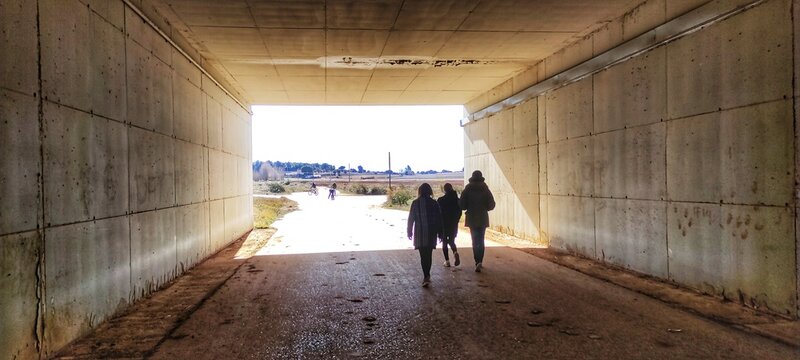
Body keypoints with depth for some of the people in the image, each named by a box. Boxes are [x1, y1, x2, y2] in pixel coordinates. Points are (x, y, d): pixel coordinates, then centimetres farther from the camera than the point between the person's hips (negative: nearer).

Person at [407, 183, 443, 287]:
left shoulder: (415, 203, -3)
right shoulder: (434, 203, -2)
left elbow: (411, 218, 0)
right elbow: (439, 219, 0)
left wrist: (410, 232, 10)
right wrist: (440, 233, 8)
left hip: (419, 233, -1)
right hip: (431, 232, 2)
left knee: (423, 255, -1)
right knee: (429, 254, 14)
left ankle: (426, 277, -12)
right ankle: (427, 275, 22)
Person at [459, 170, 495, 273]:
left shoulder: (467, 190, -6)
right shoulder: (485, 190, -5)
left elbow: (462, 205, -7)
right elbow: (491, 205, -5)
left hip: (471, 219, 0)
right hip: (483, 219, 0)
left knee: (475, 241, 13)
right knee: (481, 241, 7)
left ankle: (477, 262, 14)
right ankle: (479, 261, -9)